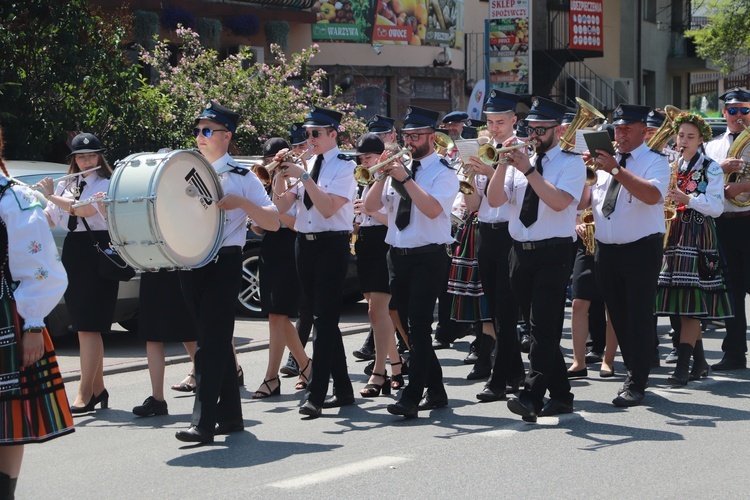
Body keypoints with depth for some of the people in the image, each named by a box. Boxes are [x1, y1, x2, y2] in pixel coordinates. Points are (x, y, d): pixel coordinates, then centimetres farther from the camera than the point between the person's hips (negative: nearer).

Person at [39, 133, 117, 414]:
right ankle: (98, 389, 16)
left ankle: (84, 393, -12)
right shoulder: (66, 186, 15)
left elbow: (83, 209, -21)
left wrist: (50, 195, -12)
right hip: (72, 256, 7)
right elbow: (47, 220, 14)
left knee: (88, 327, -11)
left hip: (98, 255, -7)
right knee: (83, 328, 9)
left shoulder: (106, 185, -5)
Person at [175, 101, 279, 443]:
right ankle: (230, 415, 19)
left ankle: (203, 422, -14)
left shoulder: (241, 178, -2)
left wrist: (241, 203, -21)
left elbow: (273, 222, -7)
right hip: (190, 263, 6)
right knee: (216, 340, 11)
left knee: (211, 341, -12)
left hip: (224, 263, -6)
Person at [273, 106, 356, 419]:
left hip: (331, 246, -7)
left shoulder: (344, 167, -6)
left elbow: (328, 208, -20)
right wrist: (281, 175, -7)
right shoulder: (305, 164, 12)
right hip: (305, 244, 7)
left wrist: (304, 177, -21)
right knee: (323, 319, 11)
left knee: (324, 319, -11)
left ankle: (316, 395, -15)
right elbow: (281, 207, 7)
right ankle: (342, 389, 20)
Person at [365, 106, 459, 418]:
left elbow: (433, 209, -24)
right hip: (398, 256, 7)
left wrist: (405, 179, -21)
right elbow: (370, 206, 7)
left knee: (418, 327, -12)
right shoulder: (399, 167, 12)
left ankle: (411, 398, -14)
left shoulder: (443, 172, -6)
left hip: (428, 257, -7)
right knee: (410, 327, 11)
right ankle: (435, 391, 22)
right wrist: (383, 176, -7)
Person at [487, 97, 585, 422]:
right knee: (539, 327, 10)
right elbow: (494, 200, 4)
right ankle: (560, 396, 19)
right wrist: (503, 164, -8)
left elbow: (559, 201, -19)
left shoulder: (571, 163, -2)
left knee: (543, 326, -13)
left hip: (553, 252, -6)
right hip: (521, 250, 6)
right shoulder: (521, 161, 13)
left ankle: (532, 397, -19)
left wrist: (528, 170, -19)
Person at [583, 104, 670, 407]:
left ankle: (635, 385, -3)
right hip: (606, 250, 6)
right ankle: (635, 369, 26)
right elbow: (584, 202, 16)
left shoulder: (655, 162, -5)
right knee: (618, 317, 12)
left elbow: (653, 195, -25)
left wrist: (616, 170, -28)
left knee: (639, 317, -6)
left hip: (641, 251, -6)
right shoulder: (605, 161, 13)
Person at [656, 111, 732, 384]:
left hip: (699, 235, -6)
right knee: (681, 302, 6)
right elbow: (662, 198, 22)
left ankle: (682, 366, -13)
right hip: (674, 233, 6)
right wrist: (666, 200, 0)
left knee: (690, 301, -11)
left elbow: (716, 206, -9)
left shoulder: (711, 169, -1)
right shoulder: (672, 167, 15)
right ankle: (700, 363, 15)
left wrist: (687, 199, -20)